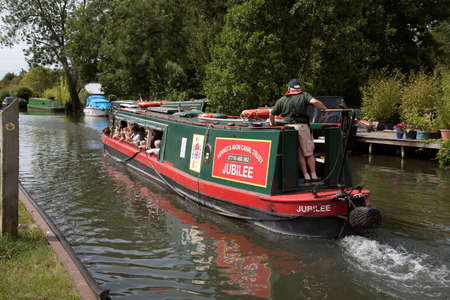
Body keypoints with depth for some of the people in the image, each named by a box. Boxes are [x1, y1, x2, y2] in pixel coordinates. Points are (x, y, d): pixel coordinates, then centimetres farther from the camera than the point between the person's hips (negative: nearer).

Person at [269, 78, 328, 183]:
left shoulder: (282, 100, 10)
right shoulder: (304, 95, 2)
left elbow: (271, 114, 12)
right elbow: (314, 101, -17)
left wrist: (273, 124, 29)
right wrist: (324, 109, -2)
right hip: (302, 126, -2)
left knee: (299, 154, 9)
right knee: (309, 153, 9)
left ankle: (306, 176, 9)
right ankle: (314, 176, 13)